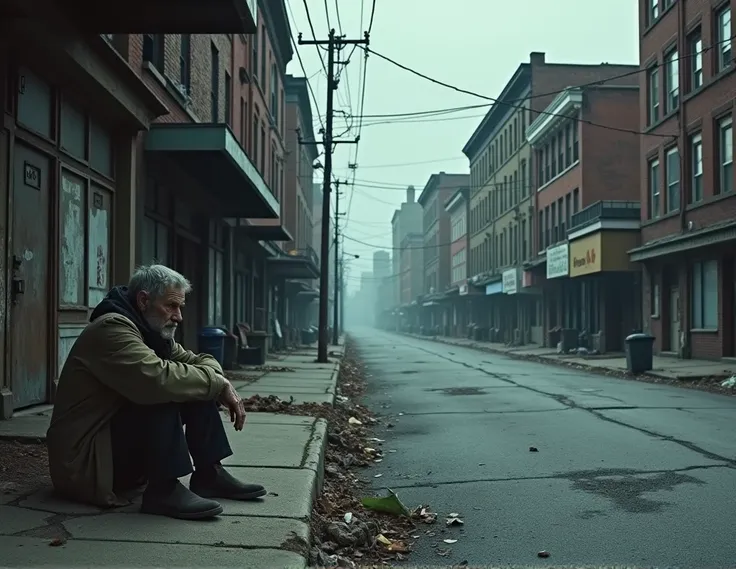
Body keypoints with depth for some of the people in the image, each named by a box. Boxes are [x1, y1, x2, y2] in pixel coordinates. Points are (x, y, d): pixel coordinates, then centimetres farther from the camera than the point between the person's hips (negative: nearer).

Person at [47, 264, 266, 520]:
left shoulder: (152, 331, 9)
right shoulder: (112, 328, -21)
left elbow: (199, 361, 12)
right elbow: (158, 378, -36)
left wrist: (222, 387, -11)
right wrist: (219, 384, -23)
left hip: (119, 437, 10)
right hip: (83, 460, -10)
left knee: (195, 387, 2)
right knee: (164, 394, -27)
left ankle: (209, 475, 3)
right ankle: (164, 490, -24)